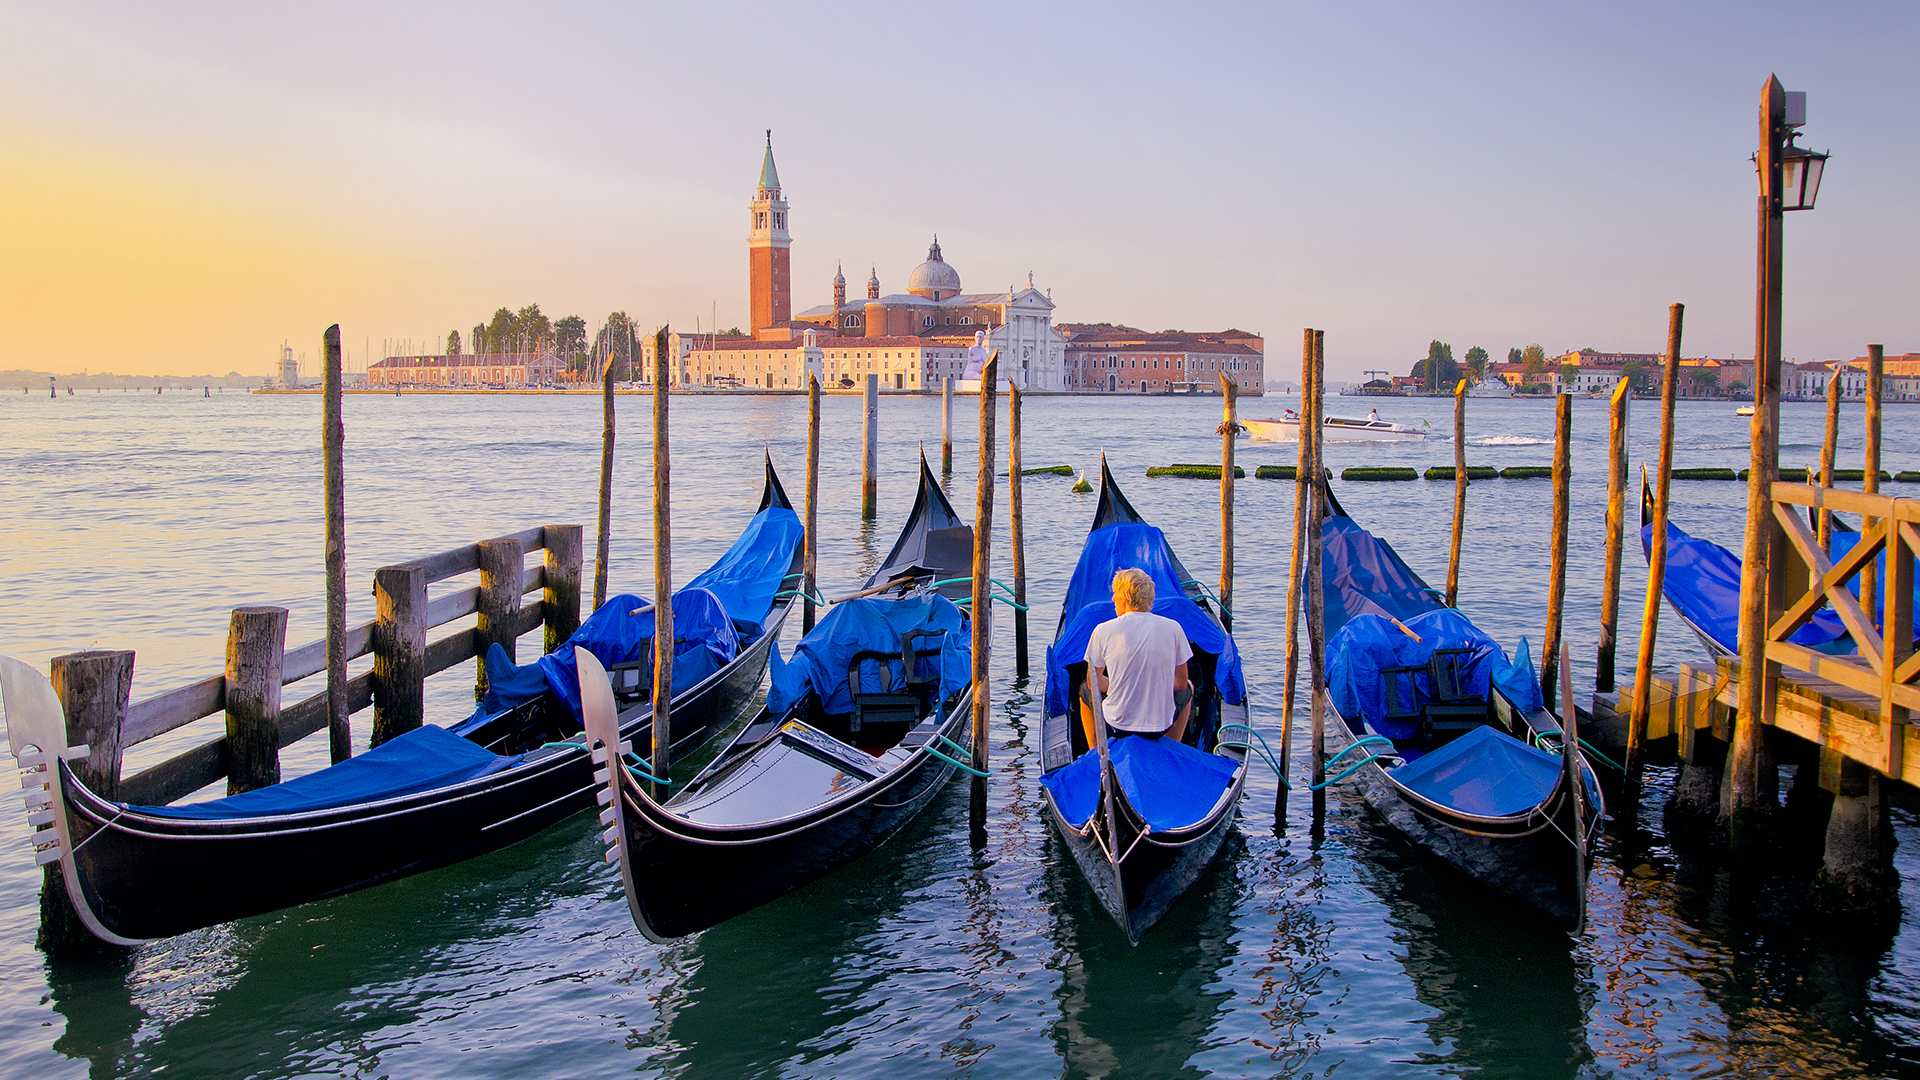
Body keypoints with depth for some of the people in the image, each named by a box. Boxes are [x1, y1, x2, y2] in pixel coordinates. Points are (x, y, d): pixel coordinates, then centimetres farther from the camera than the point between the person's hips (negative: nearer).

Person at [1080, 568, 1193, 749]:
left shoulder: (1103, 631, -12)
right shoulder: (1173, 628, -9)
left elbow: (1094, 683, -2)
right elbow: (1180, 683, 0)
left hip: (1117, 726, -1)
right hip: (1162, 725, 1)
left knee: (1086, 691, 32)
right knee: (1187, 690, 33)